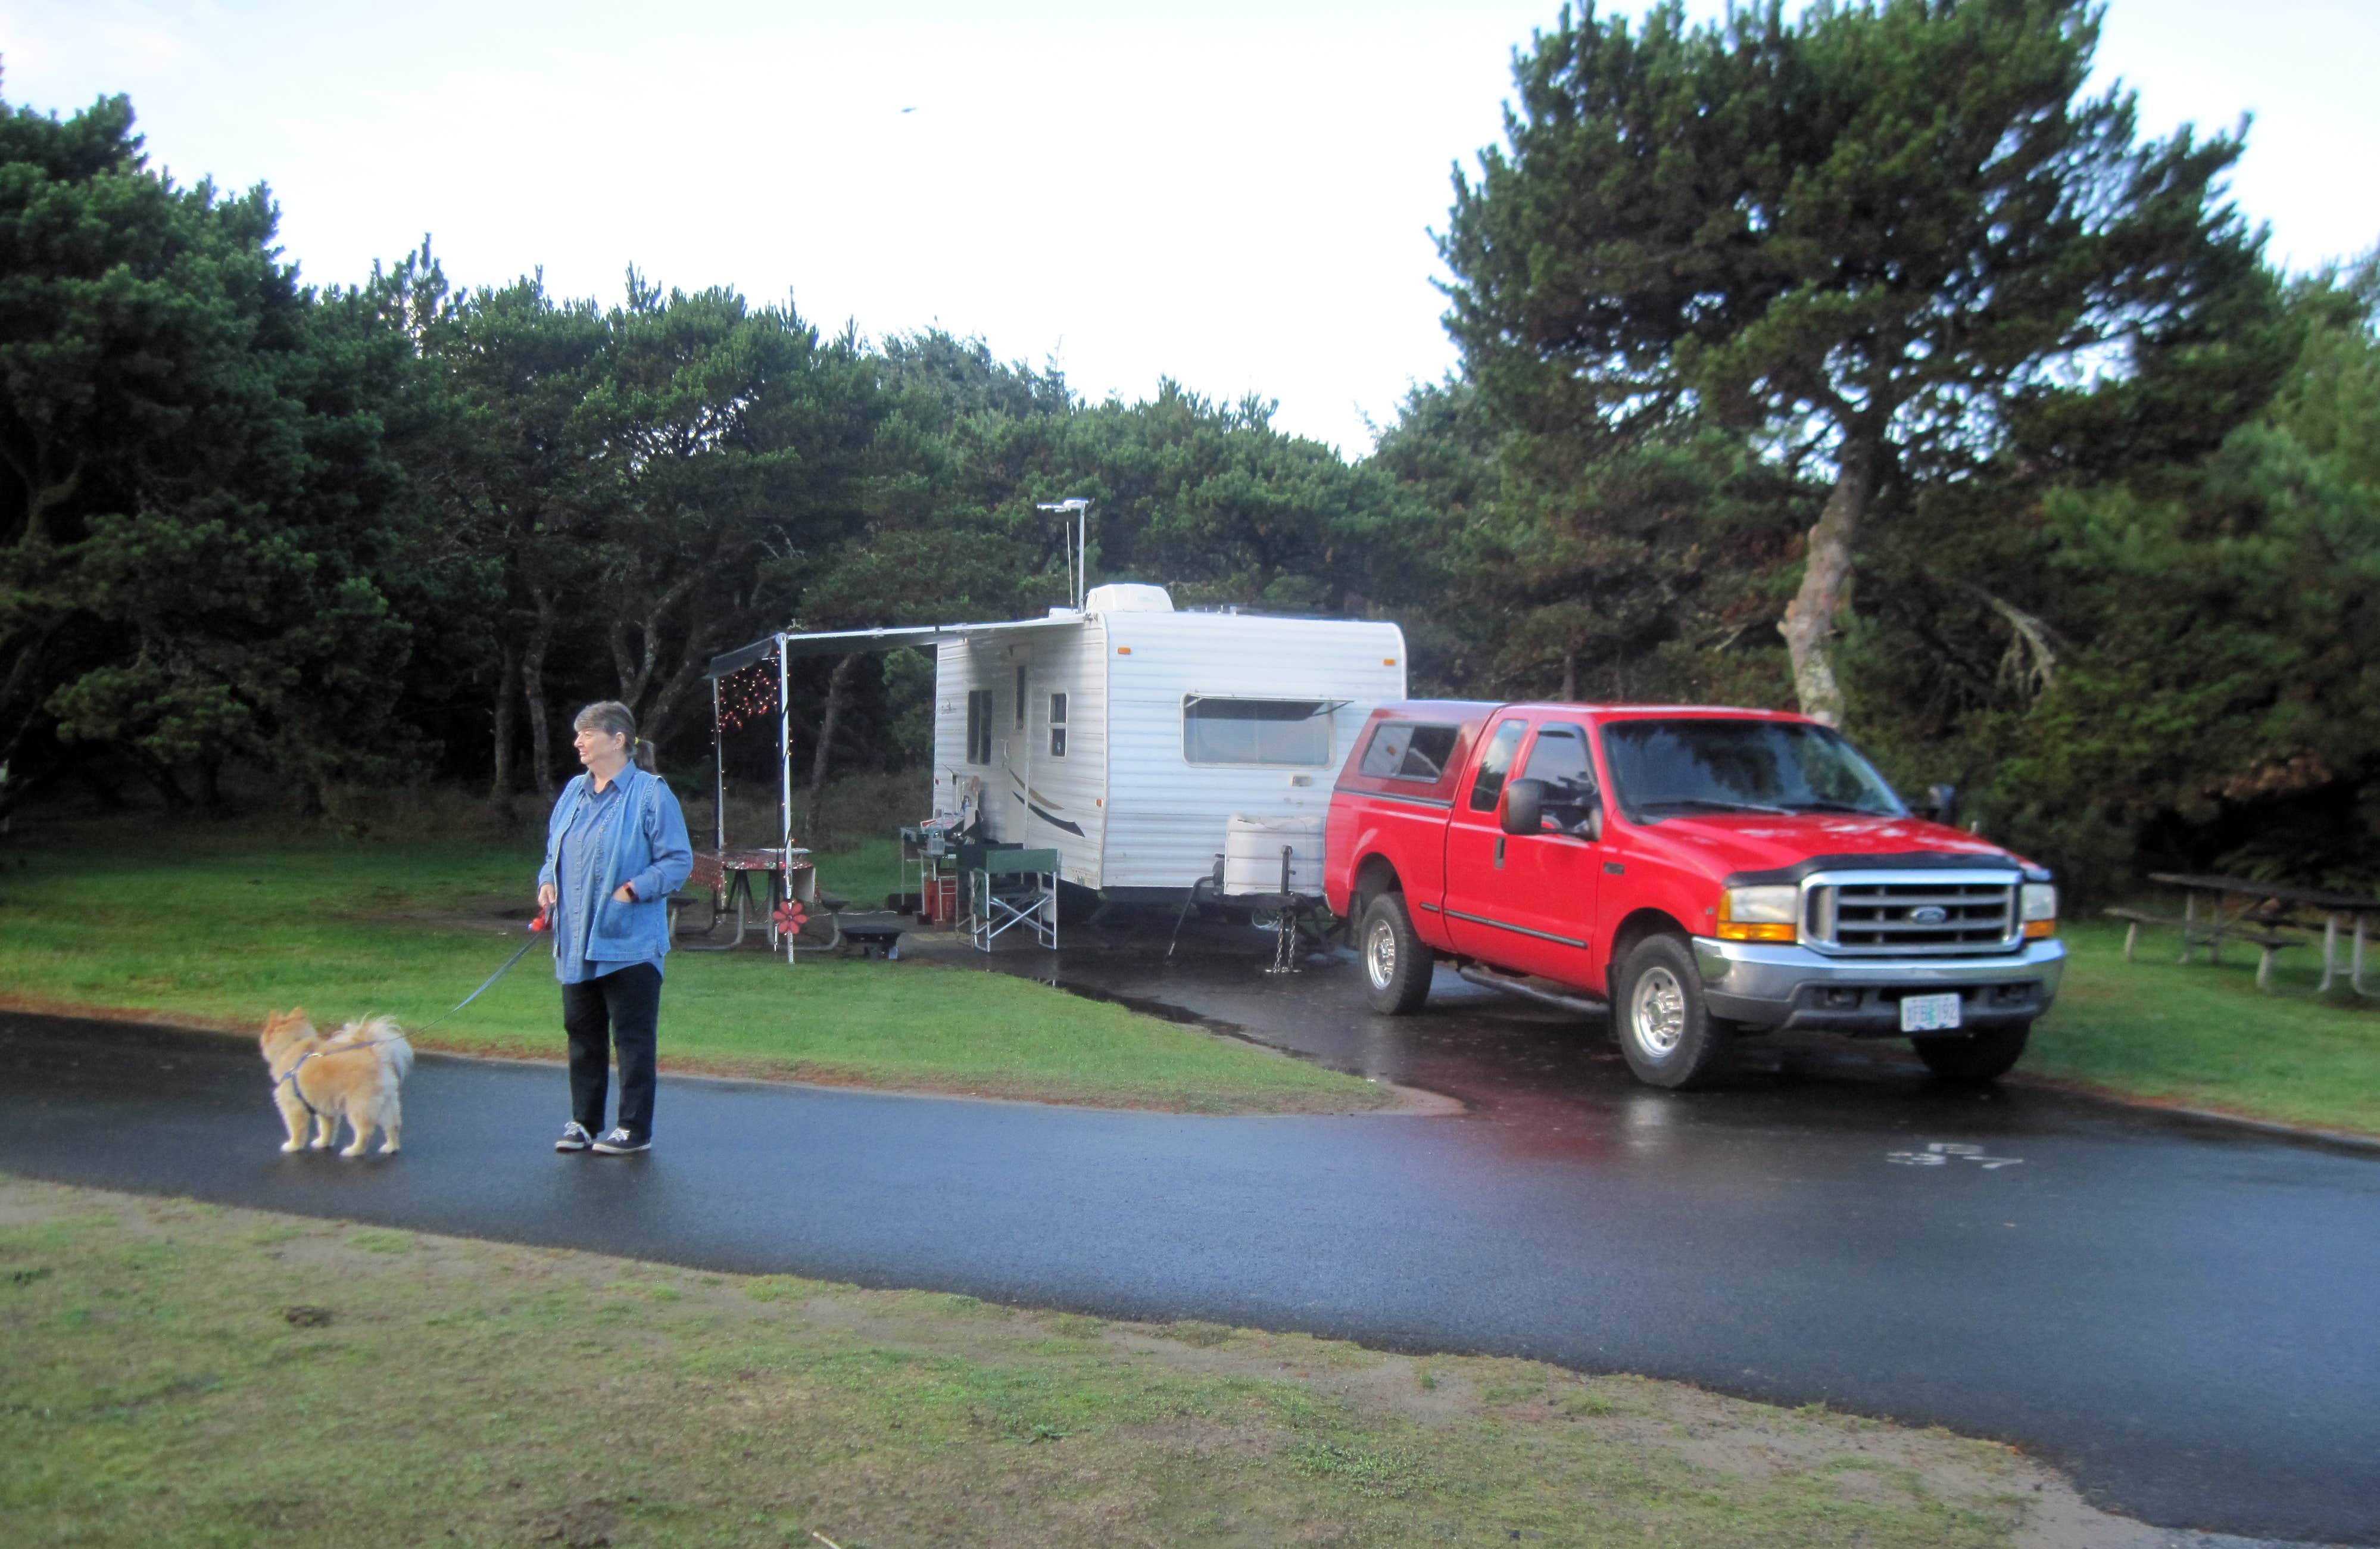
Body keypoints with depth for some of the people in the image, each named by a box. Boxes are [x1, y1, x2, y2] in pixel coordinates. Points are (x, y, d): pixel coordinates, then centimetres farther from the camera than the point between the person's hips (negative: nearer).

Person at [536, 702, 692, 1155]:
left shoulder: (651, 794, -10)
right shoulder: (574, 792, 11)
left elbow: (678, 860, -11)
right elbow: (555, 852, 22)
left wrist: (634, 889, -21)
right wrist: (548, 883, 2)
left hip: (628, 944, -7)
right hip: (576, 943, 7)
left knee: (633, 1037, 1)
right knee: (582, 1033, 14)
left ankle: (634, 1129, 10)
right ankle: (584, 1122, 24)